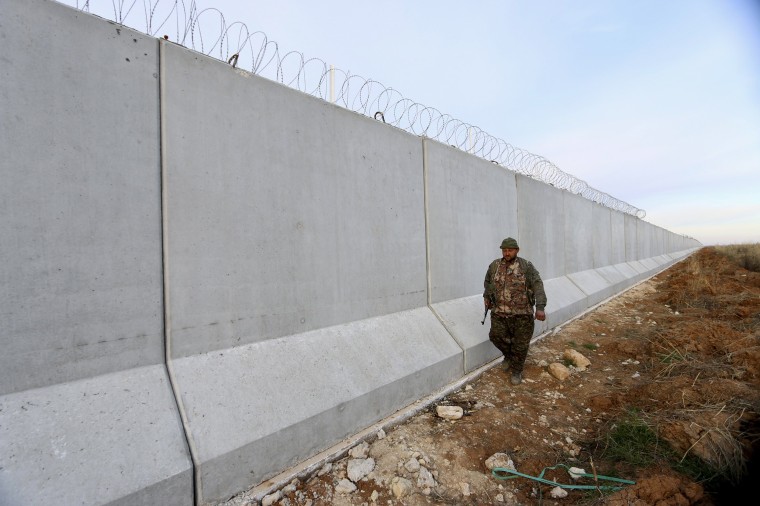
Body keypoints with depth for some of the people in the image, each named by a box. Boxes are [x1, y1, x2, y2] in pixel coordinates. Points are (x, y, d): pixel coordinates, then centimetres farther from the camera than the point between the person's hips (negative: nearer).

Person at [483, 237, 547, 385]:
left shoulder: (526, 266, -8)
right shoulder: (494, 266, 3)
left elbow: (537, 286, -16)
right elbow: (487, 281, 23)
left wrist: (540, 307, -26)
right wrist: (486, 296, 13)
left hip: (522, 313, -2)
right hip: (499, 312, 3)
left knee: (520, 344, 6)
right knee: (496, 336, -1)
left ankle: (516, 371, 26)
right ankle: (509, 355, 31)